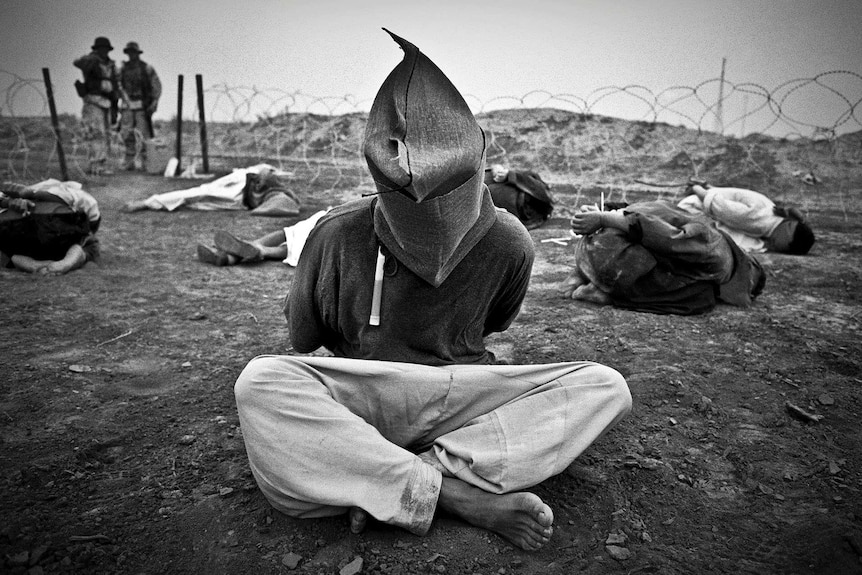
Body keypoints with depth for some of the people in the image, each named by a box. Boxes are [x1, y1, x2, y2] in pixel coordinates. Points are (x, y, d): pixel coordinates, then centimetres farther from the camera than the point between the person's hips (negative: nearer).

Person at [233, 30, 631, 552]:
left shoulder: (507, 244, -10)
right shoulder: (339, 234, -12)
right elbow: (303, 339, 3)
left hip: (464, 402, 2)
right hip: (357, 401, -1)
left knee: (605, 387, -17)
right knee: (261, 382, -31)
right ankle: (462, 495, -29)